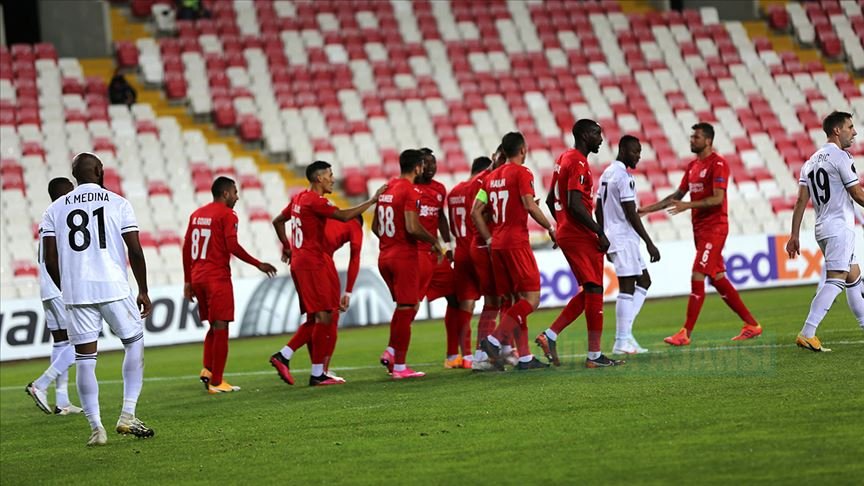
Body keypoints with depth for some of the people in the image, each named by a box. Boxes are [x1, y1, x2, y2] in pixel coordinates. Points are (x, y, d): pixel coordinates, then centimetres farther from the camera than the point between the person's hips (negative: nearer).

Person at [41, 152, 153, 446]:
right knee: (135, 344, 15)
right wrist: (143, 291, 8)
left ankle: (95, 427, 1)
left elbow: (50, 260, 5)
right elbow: (135, 251, -2)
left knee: (84, 360, 5)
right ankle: (128, 416, 6)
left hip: (76, 291, 2)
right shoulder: (118, 204, 2)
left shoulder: (55, 210, 8)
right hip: (114, 289, -2)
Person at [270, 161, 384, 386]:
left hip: (299, 263, 10)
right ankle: (317, 374, -6)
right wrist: (372, 200, -17)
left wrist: (288, 247, 27)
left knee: (314, 318, 13)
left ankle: (283, 356, 3)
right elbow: (344, 215, -23)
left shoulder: (298, 198, 13)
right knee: (323, 316, -6)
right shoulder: (315, 201, -15)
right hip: (314, 264, -10)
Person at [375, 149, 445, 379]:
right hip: (405, 257, -8)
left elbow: (375, 226, 16)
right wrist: (434, 242, -8)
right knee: (406, 309, -1)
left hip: (384, 257, 8)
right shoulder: (411, 191, -13)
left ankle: (390, 351, 7)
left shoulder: (386, 189, 11)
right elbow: (412, 228, -22)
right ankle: (399, 366, 0)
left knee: (403, 305, 20)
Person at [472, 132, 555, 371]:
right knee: (531, 298, -7)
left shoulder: (492, 177, 16)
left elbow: (476, 212, 14)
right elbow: (530, 206, -16)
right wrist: (551, 228, -6)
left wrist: (489, 239, 16)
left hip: (497, 244, 8)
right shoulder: (522, 172, -5)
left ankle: (524, 356, 6)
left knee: (517, 300, 10)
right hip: (517, 242, -8)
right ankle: (495, 340, -21)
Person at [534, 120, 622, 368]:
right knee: (594, 291, -5)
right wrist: (600, 232, -18)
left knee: (589, 292, 14)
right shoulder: (578, 164, -15)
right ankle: (594, 355, -3)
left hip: (566, 233, 10)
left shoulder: (564, 159, 16)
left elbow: (550, 200, 22)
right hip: (580, 236, -10)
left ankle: (550, 335, 8)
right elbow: (576, 205, -23)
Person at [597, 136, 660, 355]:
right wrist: (649, 243, -16)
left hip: (613, 236, 10)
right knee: (627, 288, -8)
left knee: (644, 281, 14)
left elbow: (599, 210, 19)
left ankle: (625, 331, 7)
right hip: (625, 238, -10)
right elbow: (631, 214, -18)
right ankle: (622, 341, -8)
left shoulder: (607, 173, 15)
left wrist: (605, 240, 24)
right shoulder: (624, 177, -15)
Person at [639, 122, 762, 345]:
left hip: (714, 228, -9)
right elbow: (677, 195, 20)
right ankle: (751, 324, 16)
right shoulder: (693, 166, 15)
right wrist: (648, 209, 15)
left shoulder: (718, 164, -12)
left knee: (697, 277, -12)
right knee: (717, 279, 10)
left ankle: (686, 333, -11)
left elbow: (718, 198, -20)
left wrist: (687, 206, -28)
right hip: (700, 229, 9)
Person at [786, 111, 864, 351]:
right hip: (840, 227, -9)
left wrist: (794, 235, 9)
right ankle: (807, 334, -22)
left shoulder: (811, 162, 15)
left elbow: (801, 201, 10)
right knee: (835, 280, -14)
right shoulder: (840, 156, -9)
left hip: (823, 229, 9)